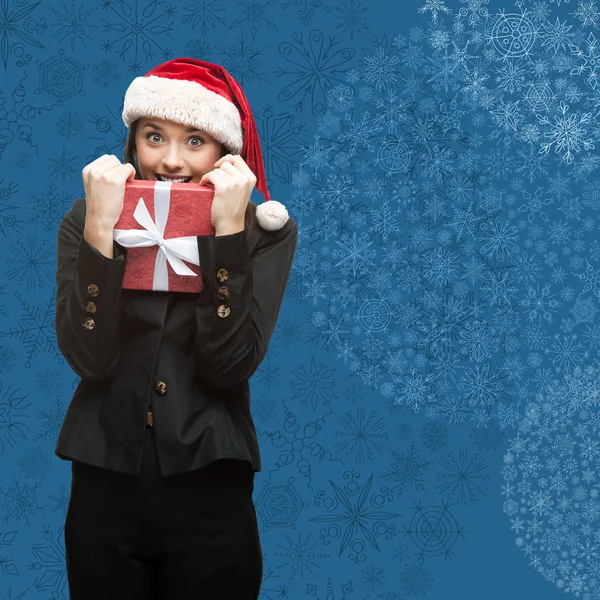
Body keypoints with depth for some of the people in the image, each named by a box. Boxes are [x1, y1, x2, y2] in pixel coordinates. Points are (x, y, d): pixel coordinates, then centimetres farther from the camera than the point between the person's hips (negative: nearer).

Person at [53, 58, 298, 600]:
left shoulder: (264, 232, -4)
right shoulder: (86, 223, -1)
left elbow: (230, 367, -16)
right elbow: (89, 358, -14)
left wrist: (227, 231, -21)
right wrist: (101, 229, -22)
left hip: (212, 496, -1)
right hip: (104, 490, 1)